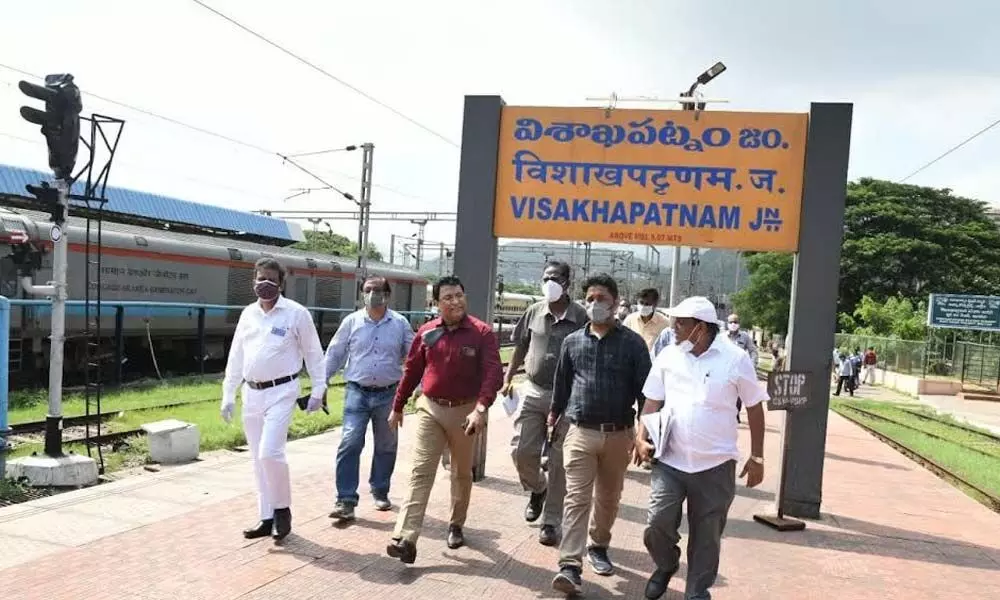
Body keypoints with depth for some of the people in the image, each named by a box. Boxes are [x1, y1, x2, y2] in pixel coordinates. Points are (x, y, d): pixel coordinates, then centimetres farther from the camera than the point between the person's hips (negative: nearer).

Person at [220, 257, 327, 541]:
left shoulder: (296, 313, -7)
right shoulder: (248, 314, 9)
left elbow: (313, 353, -2)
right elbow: (236, 357, 13)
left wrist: (318, 391, -3)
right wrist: (228, 396, 11)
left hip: (281, 392, -6)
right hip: (252, 393, 6)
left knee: (270, 453, -16)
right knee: (259, 459, 10)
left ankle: (282, 509, 6)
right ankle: (267, 517, 20)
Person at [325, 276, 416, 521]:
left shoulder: (400, 323, 1)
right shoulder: (351, 321, 1)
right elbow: (334, 354, 6)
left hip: (388, 393, 1)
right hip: (358, 392, -1)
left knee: (386, 446, 12)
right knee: (350, 444, -10)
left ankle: (380, 492, 31)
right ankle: (346, 501, -5)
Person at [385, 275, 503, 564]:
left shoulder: (482, 333, -10)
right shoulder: (427, 332, 0)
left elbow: (493, 373, -18)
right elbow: (411, 371, 10)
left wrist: (480, 409, -32)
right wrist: (397, 407, 15)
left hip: (464, 412, -1)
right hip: (429, 409, 1)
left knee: (462, 473, 16)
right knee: (420, 472, -7)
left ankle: (456, 526, 37)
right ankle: (406, 539, -12)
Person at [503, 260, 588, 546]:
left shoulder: (580, 316, -9)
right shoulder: (534, 312, 3)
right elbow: (521, 347, 14)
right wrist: (508, 378, 7)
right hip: (533, 392, 4)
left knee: (558, 462, 5)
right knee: (521, 450, 3)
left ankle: (551, 521, 19)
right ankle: (537, 489, 35)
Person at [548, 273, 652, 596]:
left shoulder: (632, 343, -3)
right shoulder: (572, 341, 4)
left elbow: (644, 389, -2)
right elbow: (562, 382, 16)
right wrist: (555, 413, 24)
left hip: (618, 435, 0)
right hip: (580, 433, 0)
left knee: (608, 499, 16)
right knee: (576, 499, -6)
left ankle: (599, 546, 37)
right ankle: (570, 566, -7)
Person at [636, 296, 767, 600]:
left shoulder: (735, 359, -7)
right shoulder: (668, 356, 0)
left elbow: (754, 408, 2)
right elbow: (653, 401, 8)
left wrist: (756, 457, 3)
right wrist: (642, 435, -9)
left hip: (716, 464, -1)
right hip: (670, 460, 2)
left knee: (706, 534, 10)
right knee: (658, 523, -5)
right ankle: (666, 565, 28)